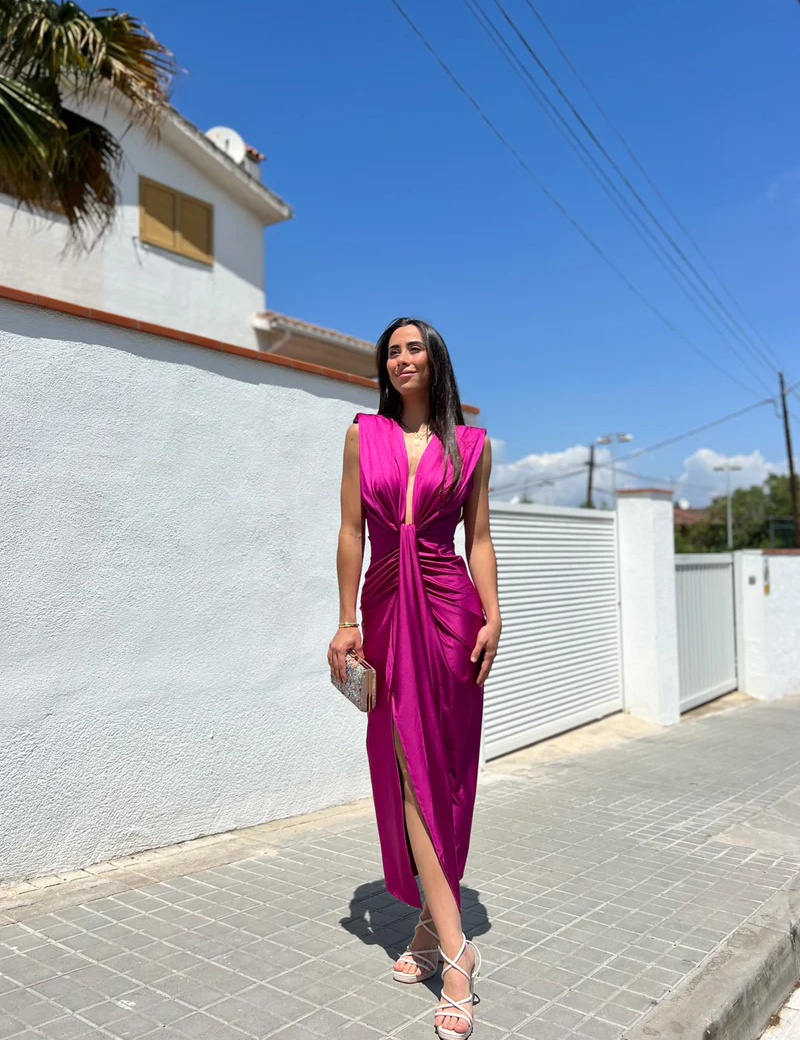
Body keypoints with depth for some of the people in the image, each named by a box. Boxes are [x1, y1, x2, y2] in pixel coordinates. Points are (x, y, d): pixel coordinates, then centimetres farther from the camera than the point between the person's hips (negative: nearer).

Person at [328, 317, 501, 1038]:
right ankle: (454, 948, 3)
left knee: (444, 770, 2)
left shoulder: (469, 443, 8)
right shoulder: (364, 435, 9)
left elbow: (479, 539, 6)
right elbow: (351, 531, 5)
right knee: (410, 769, -4)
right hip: (387, 606, 1)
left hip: (449, 606, -1)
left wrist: (492, 616, -5)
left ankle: (432, 923, 17)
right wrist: (348, 620, 0)